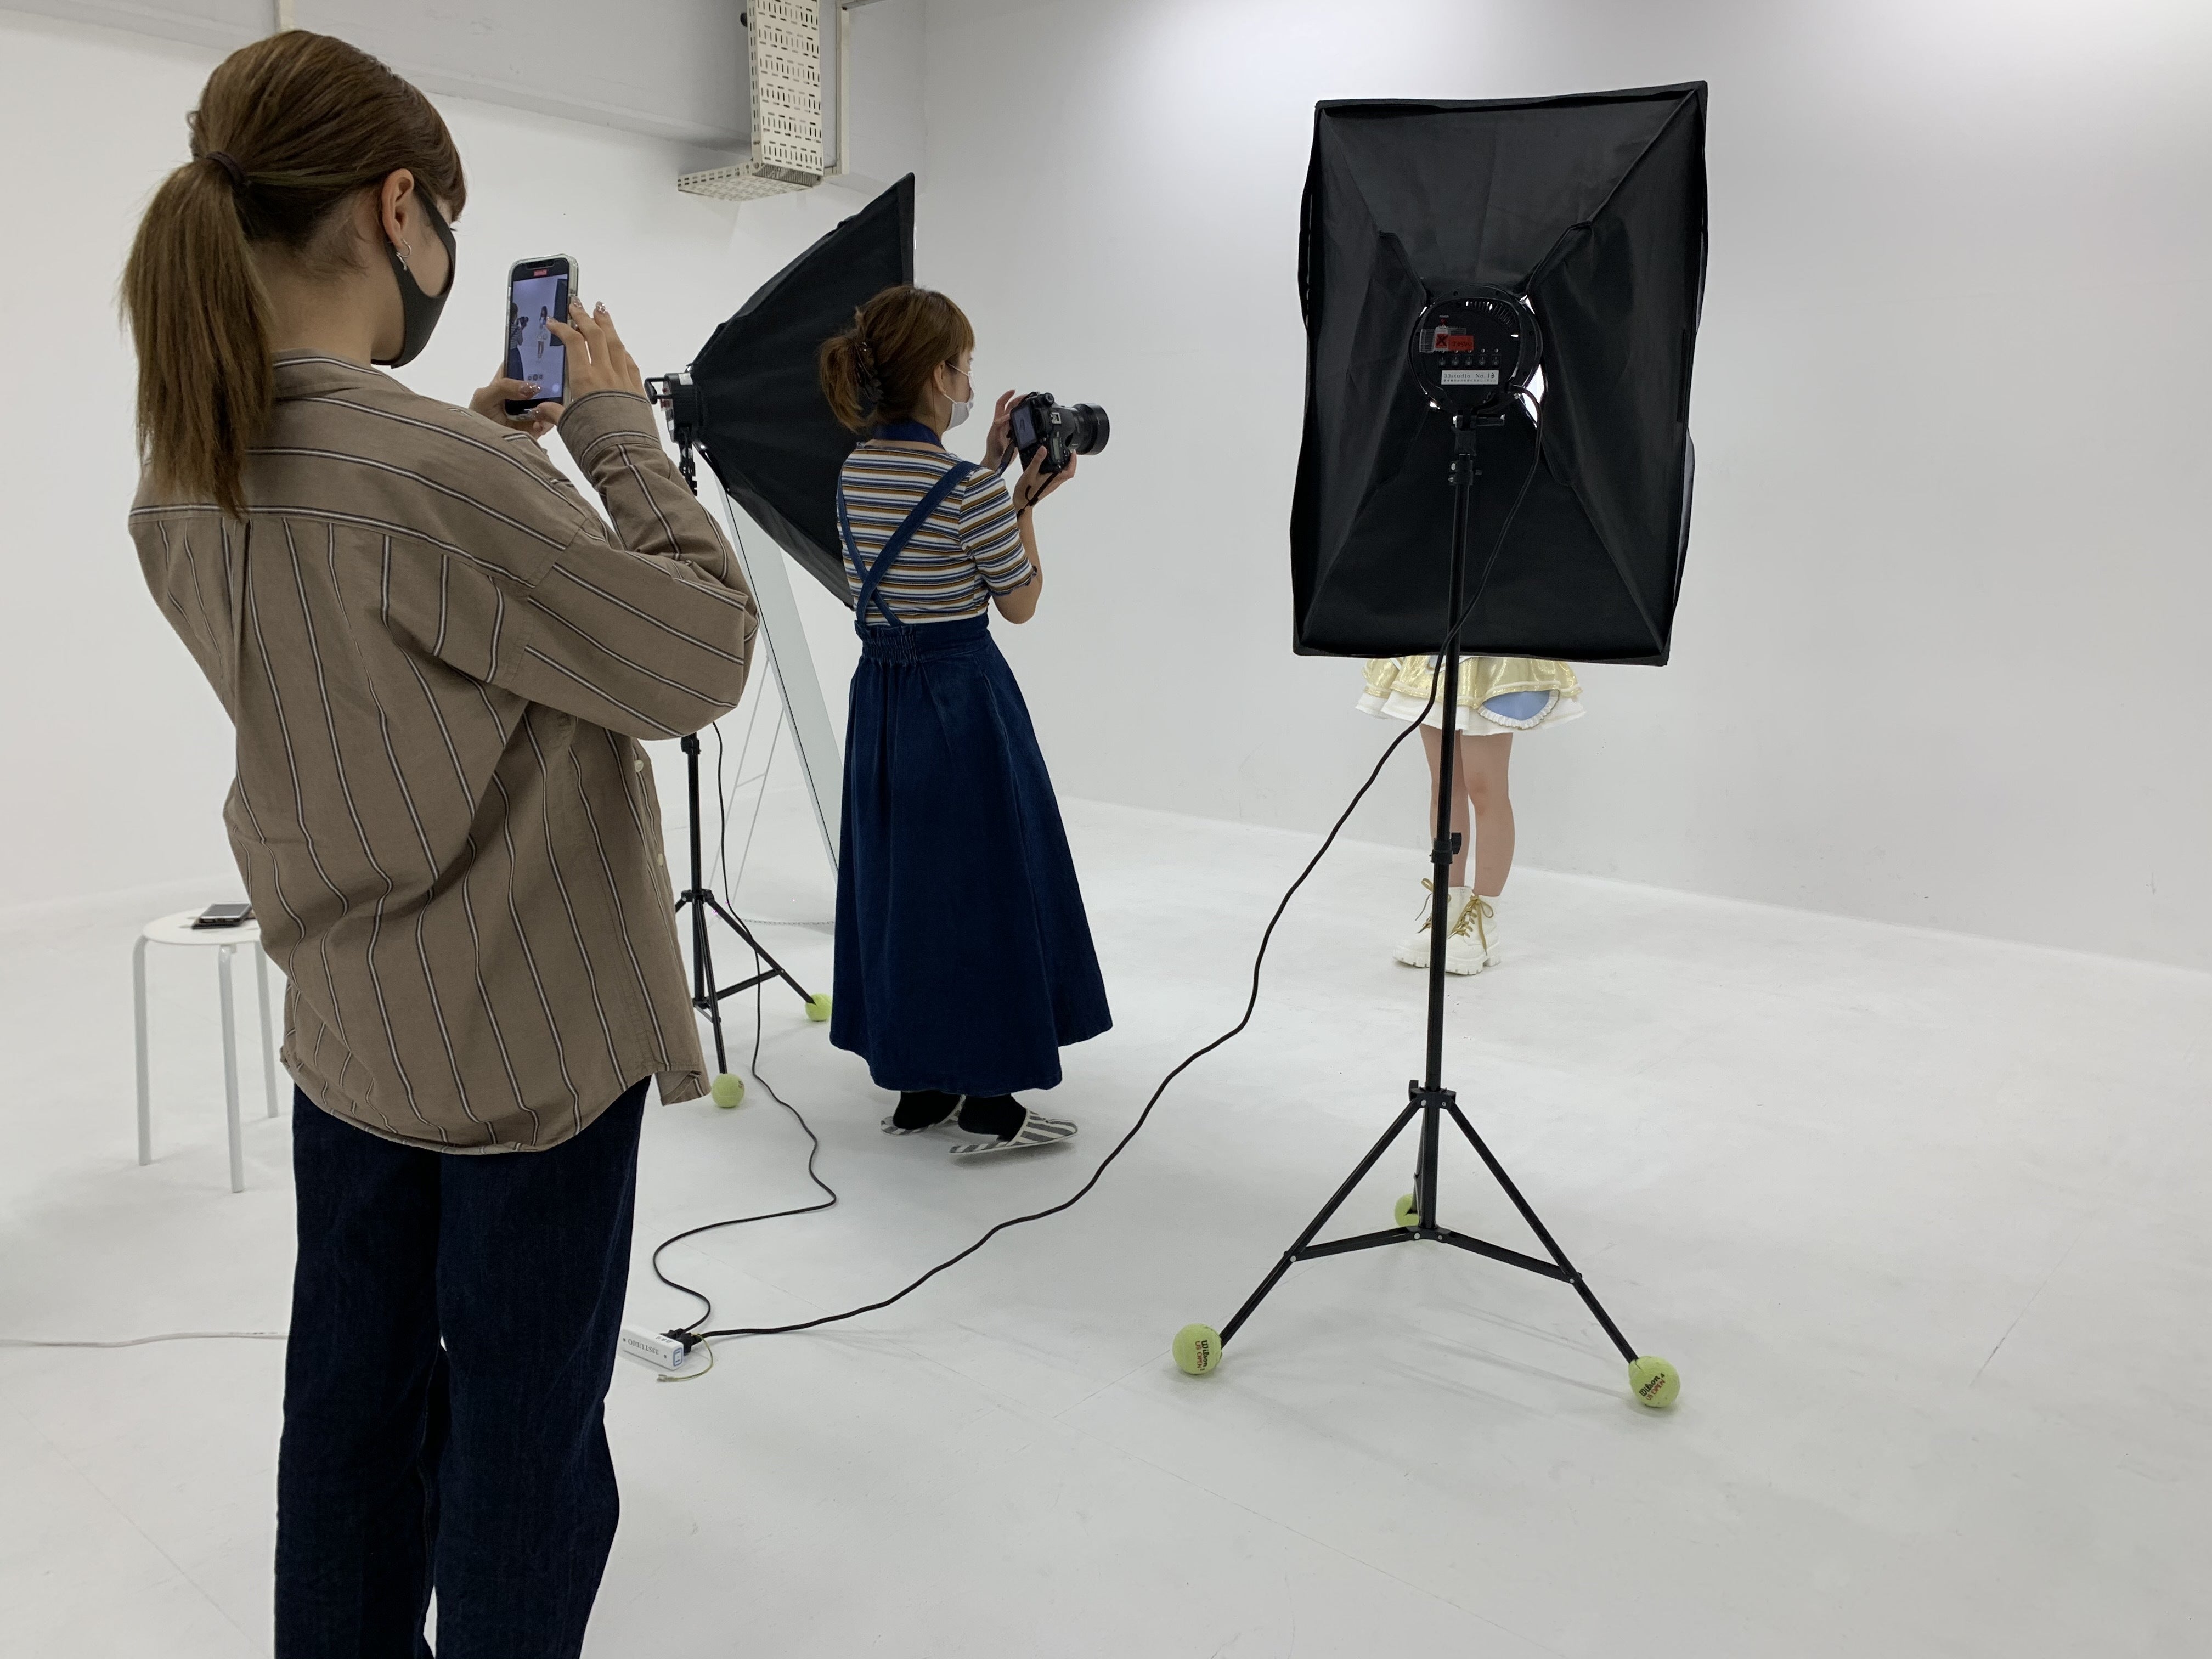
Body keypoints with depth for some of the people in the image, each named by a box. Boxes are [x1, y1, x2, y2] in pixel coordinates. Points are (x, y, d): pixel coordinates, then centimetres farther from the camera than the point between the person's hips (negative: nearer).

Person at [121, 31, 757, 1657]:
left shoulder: (183, 491, 0)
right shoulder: (437, 476, -28)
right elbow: (705, 654, -19)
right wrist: (617, 430, -9)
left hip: (346, 1030, 8)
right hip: (535, 1042, -8)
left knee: (354, 1400, 21)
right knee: (523, 1442, 10)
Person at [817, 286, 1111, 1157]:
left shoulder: (856, 472, 6)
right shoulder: (967, 487, -18)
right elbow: (1019, 602, -7)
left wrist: (994, 476, 13)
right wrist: (1026, 500, 1)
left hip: (879, 691, 8)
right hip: (961, 696, -8)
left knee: (897, 879, 15)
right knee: (982, 881, 3)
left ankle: (920, 1084, 26)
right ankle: (987, 1104, 13)